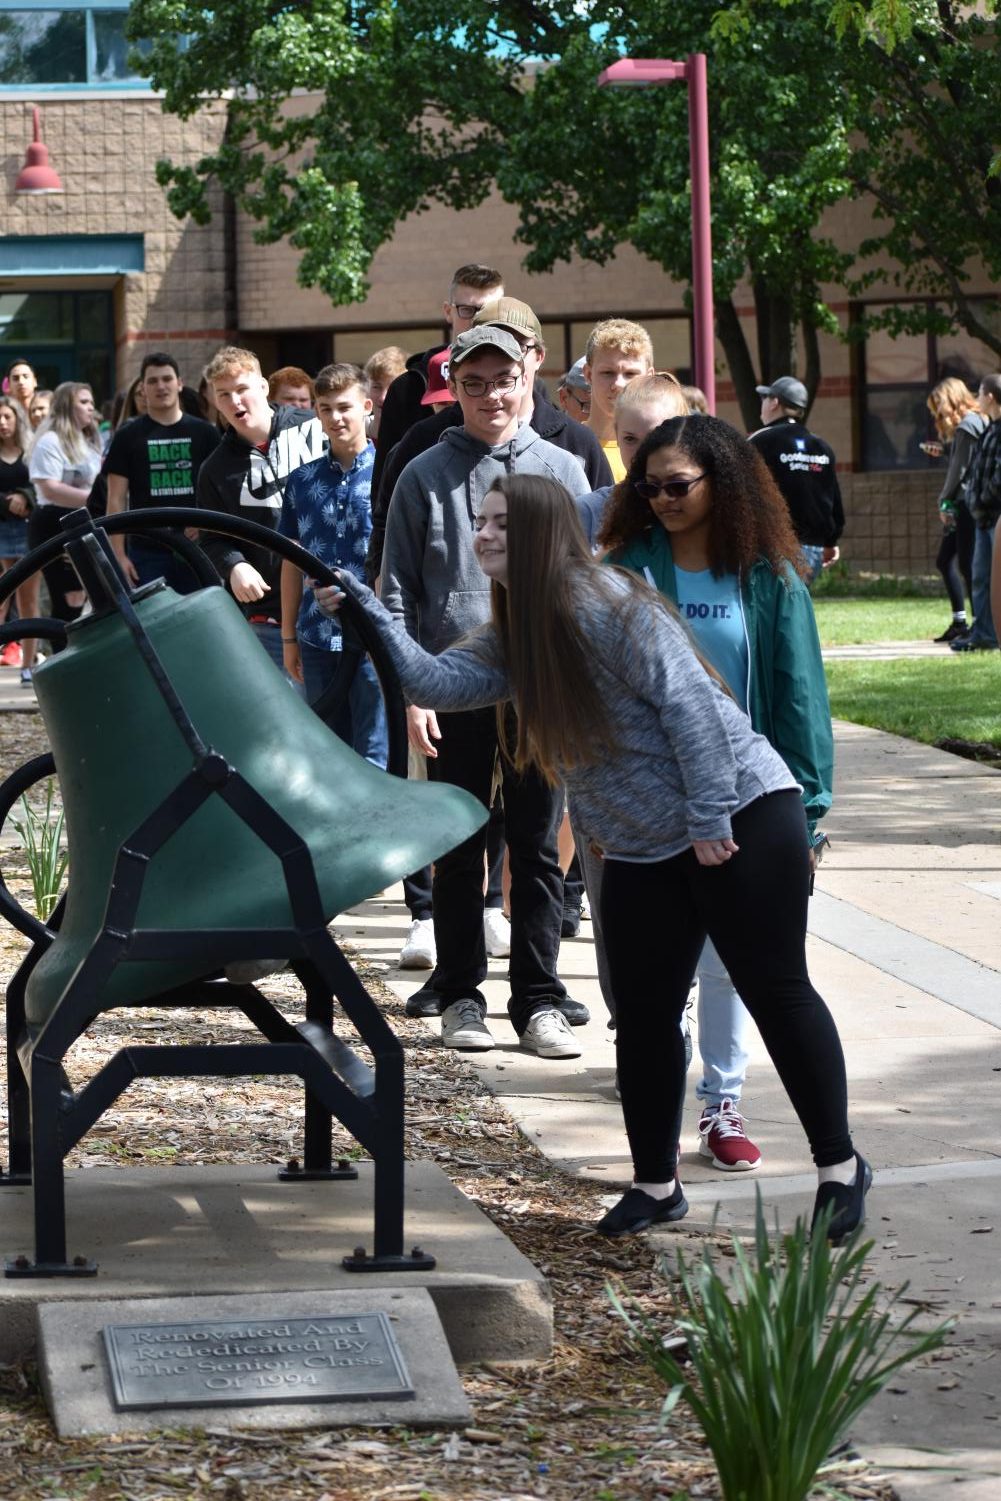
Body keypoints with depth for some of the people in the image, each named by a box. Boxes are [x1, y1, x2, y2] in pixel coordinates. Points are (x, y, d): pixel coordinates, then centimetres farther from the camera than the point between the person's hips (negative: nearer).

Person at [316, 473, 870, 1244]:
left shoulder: (607, 603, -17)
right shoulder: (514, 636, 10)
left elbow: (688, 704, -21)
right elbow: (439, 680, 1)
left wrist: (710, 818, -21)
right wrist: (371, 616, -6)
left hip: (741, 815, -8)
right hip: (642, 849, 9)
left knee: (777, 992, -3)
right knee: (644, 1012, 9)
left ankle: (840, 1166, 8)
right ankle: (656, 1182, 20)